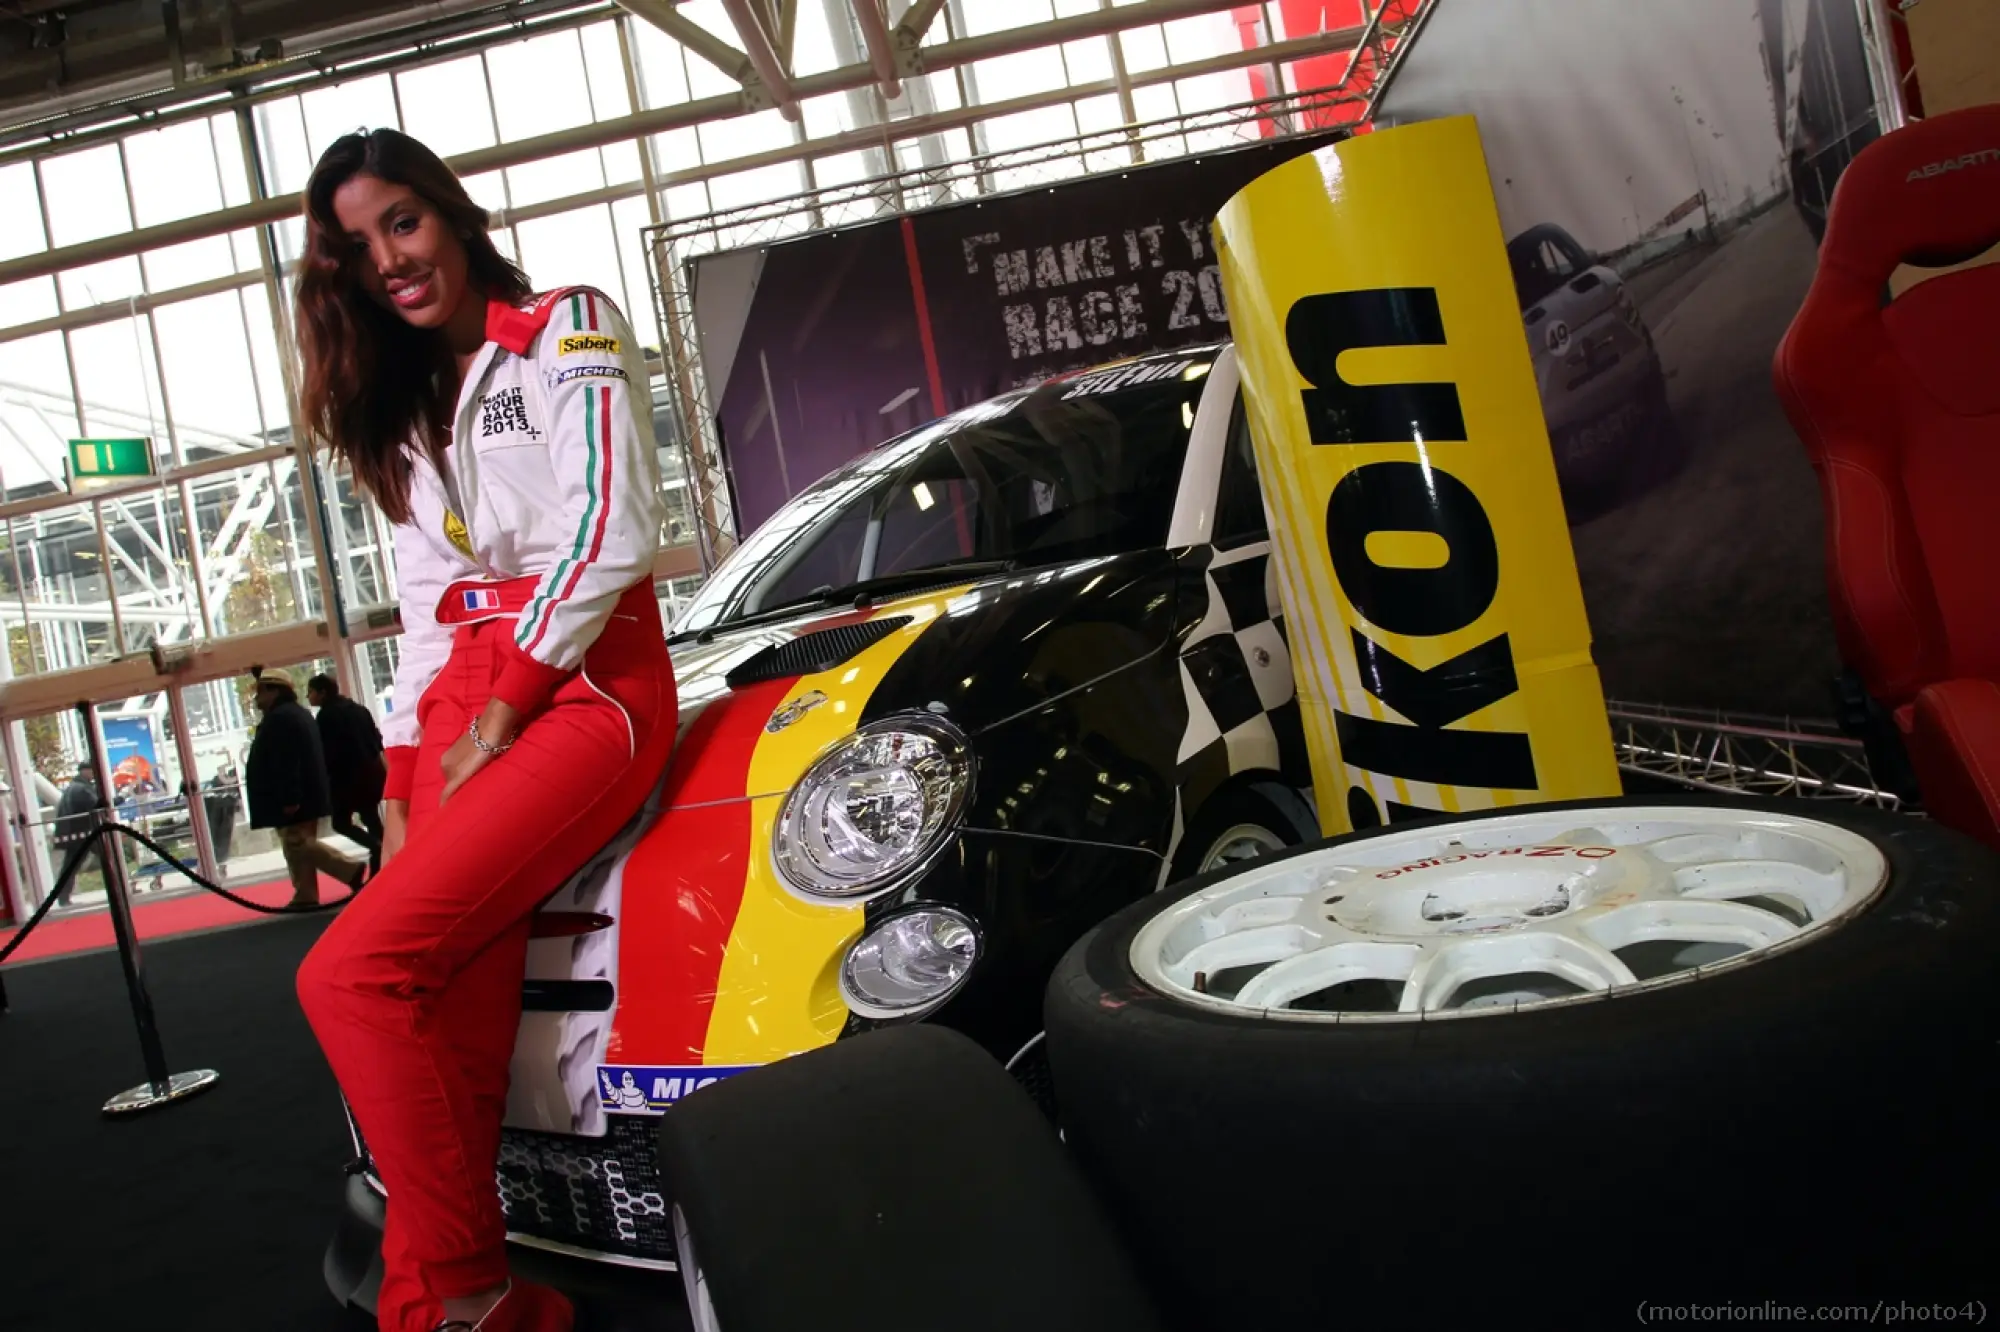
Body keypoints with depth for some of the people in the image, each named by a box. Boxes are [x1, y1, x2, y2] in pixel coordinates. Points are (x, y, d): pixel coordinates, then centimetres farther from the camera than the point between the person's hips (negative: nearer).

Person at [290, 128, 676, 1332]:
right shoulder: (407, 414, 26)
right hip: (461, 712, 6)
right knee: (458, 1015, -14)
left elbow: (609, 535, -8)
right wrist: (402, 788, 9)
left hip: (585, 683, -6)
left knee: (353, 972, -22)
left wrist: (499, 716, -10)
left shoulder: (570, 328, 6)